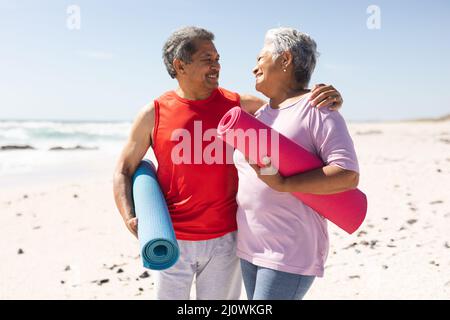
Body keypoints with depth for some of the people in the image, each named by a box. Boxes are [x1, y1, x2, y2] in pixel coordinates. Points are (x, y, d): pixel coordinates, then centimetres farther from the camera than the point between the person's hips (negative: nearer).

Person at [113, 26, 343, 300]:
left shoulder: (237, 105, -1)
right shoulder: (153, 114, -4)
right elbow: (124, 171, 3)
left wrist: (329, 101, -14)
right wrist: (130, 218, -13)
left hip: (224, 239, 1)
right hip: (173, 241, -1)